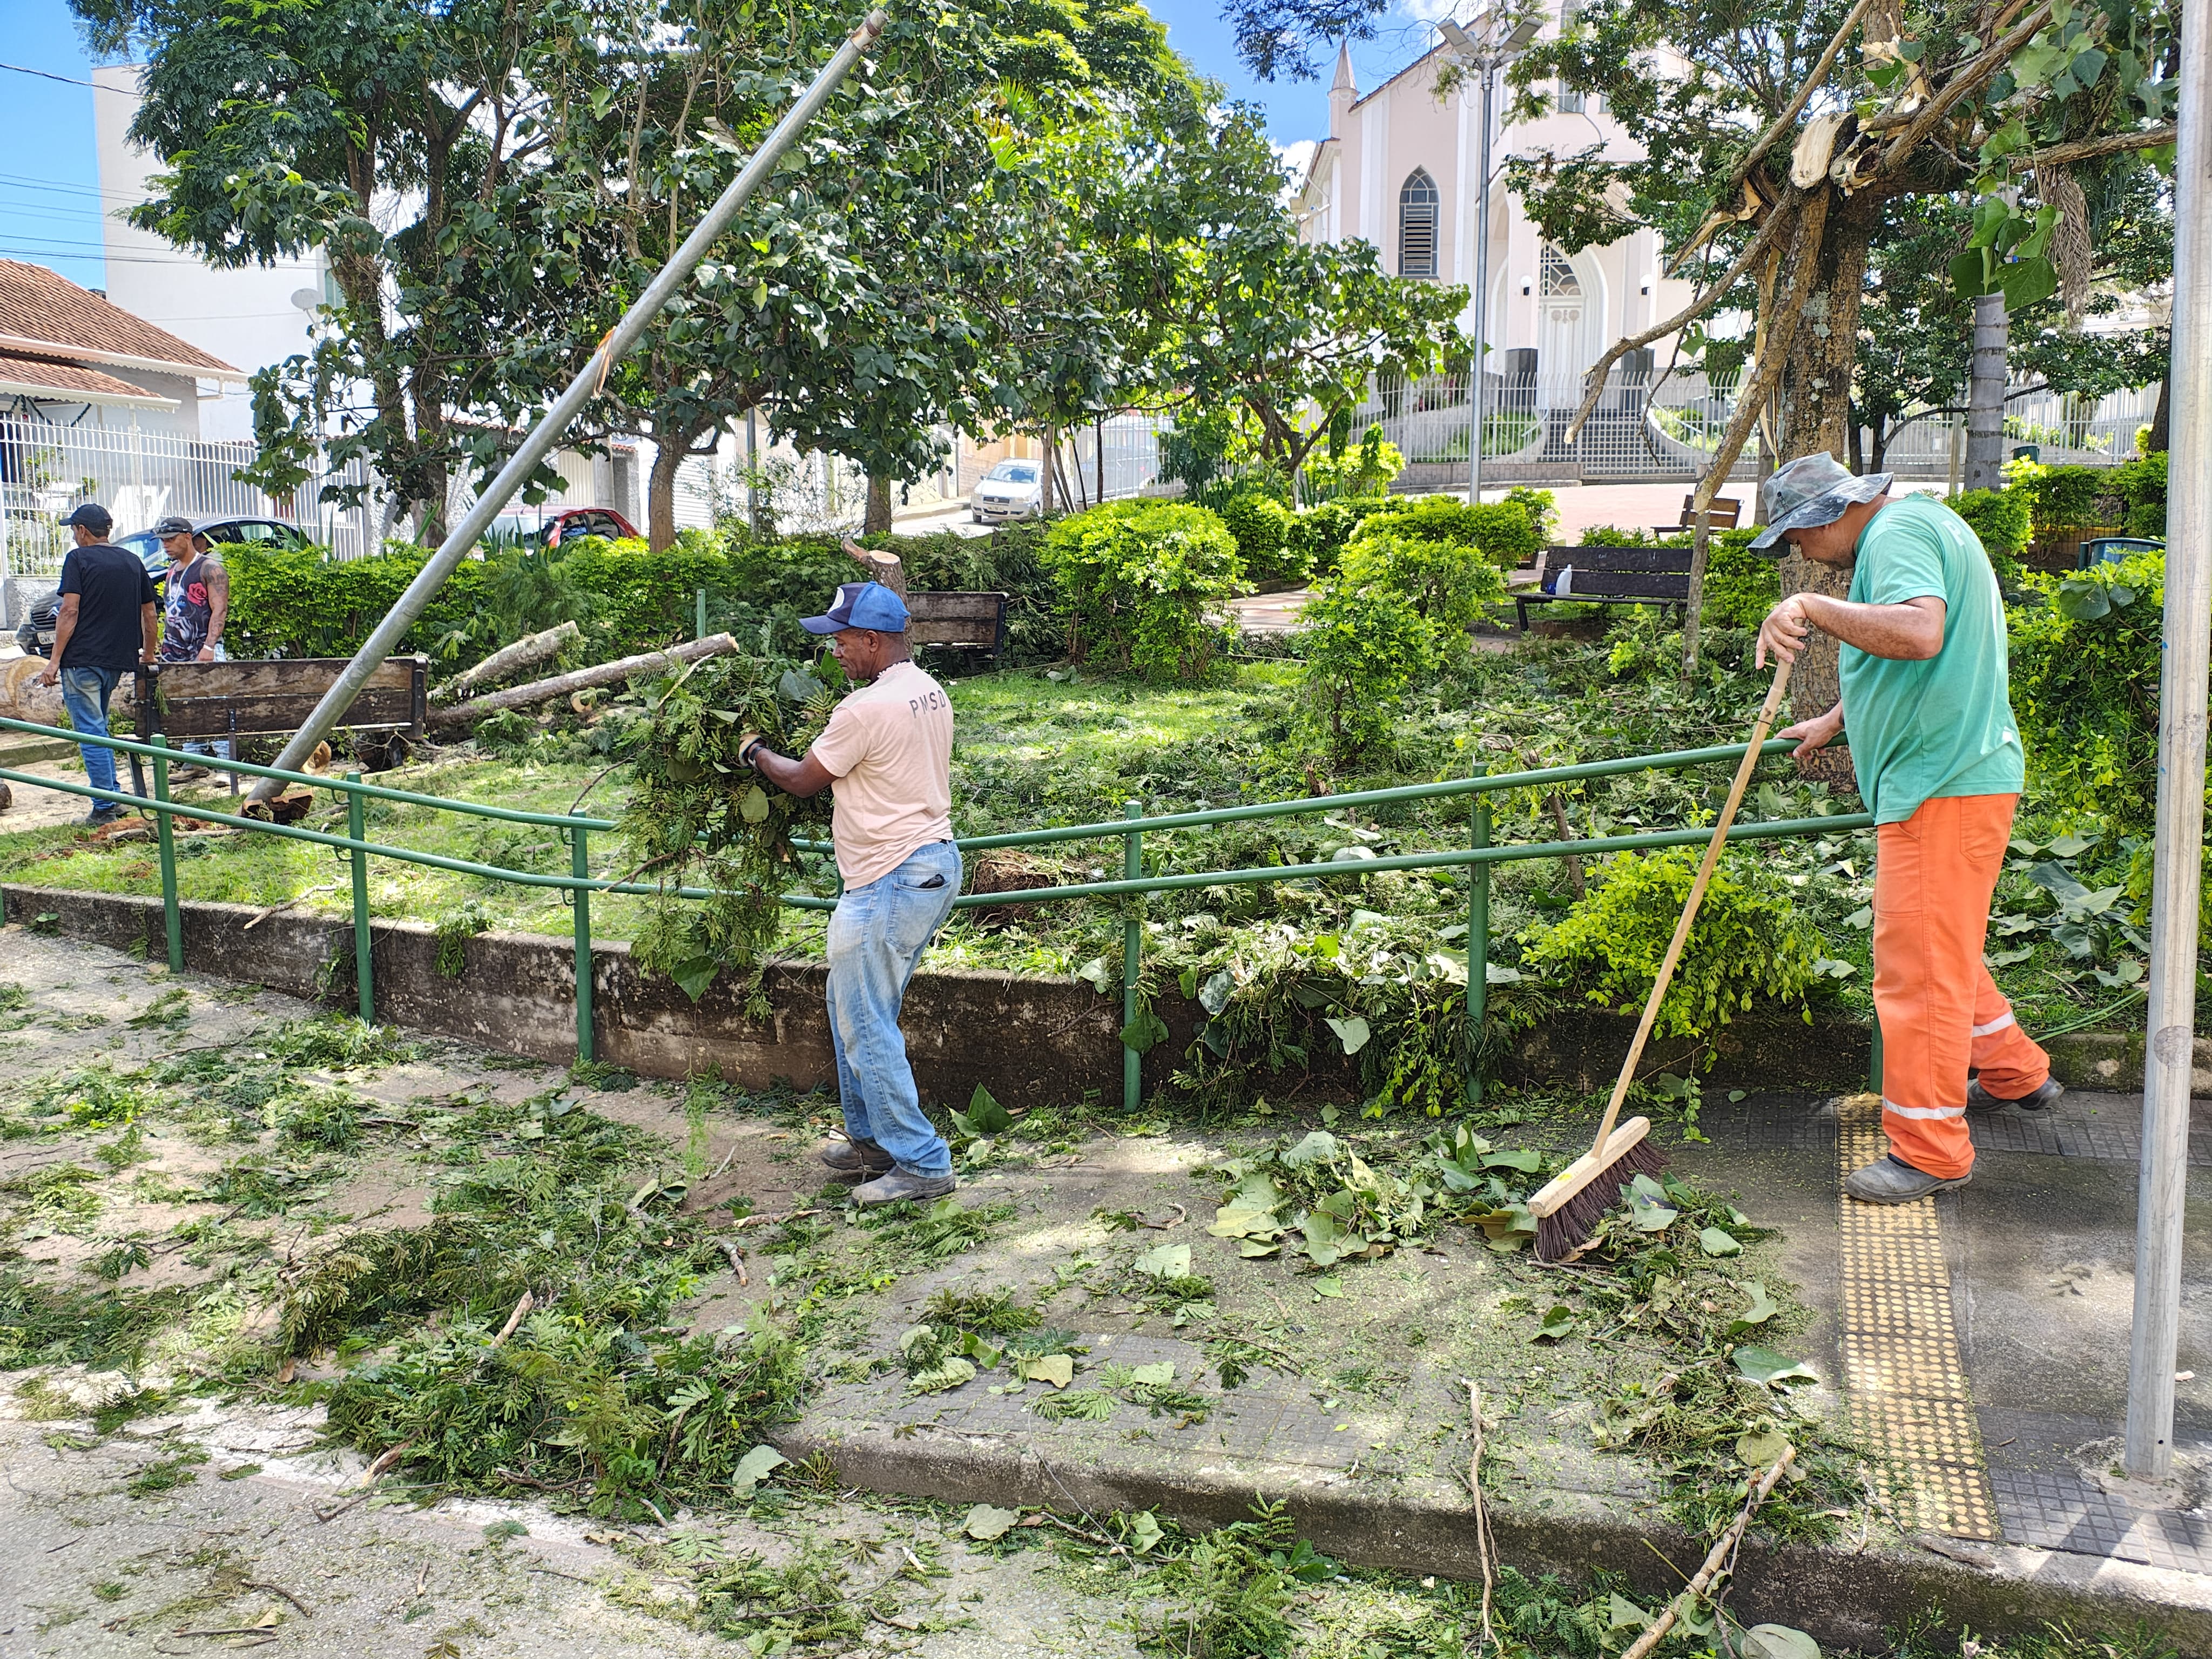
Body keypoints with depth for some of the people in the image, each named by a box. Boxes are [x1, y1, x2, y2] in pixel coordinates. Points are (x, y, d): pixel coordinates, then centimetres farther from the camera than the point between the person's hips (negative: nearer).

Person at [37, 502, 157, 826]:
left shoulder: (78, 559, -4)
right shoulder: (132, 562, 12)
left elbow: (70, 611, -12)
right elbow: (150, 616, 14)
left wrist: (55, 660, -10)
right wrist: (148, 657, 25)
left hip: (82, 659, -6)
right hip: (118, 660, 6)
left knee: (91, 732, -4)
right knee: (98, 728, 19)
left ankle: (105, 808, -5)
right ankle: (113, 797, 17)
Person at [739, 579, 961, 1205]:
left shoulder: (867, 709, -19)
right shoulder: (930, 693, 9)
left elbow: (802, 780, -6)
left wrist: (755, 753, 11)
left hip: (891, 883, -10)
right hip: (935, 865, 10)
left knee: (867, 1026, -3)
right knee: (852, 1005, 20)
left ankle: (921, 1164, 2)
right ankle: (871, 1139, 29)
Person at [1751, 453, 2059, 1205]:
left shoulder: (1897, 533, -15)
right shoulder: (1919, 524, 19)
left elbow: (1919, 634, -35)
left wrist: (1812, 605, -31)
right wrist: (1834, 721, 31)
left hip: (1944, 784, -11)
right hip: (1954, 773, 11)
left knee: (1918, 960, -6)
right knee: (1942, 945, 24)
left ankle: (1929, 1149, 2)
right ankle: (2016, 1073, 39)